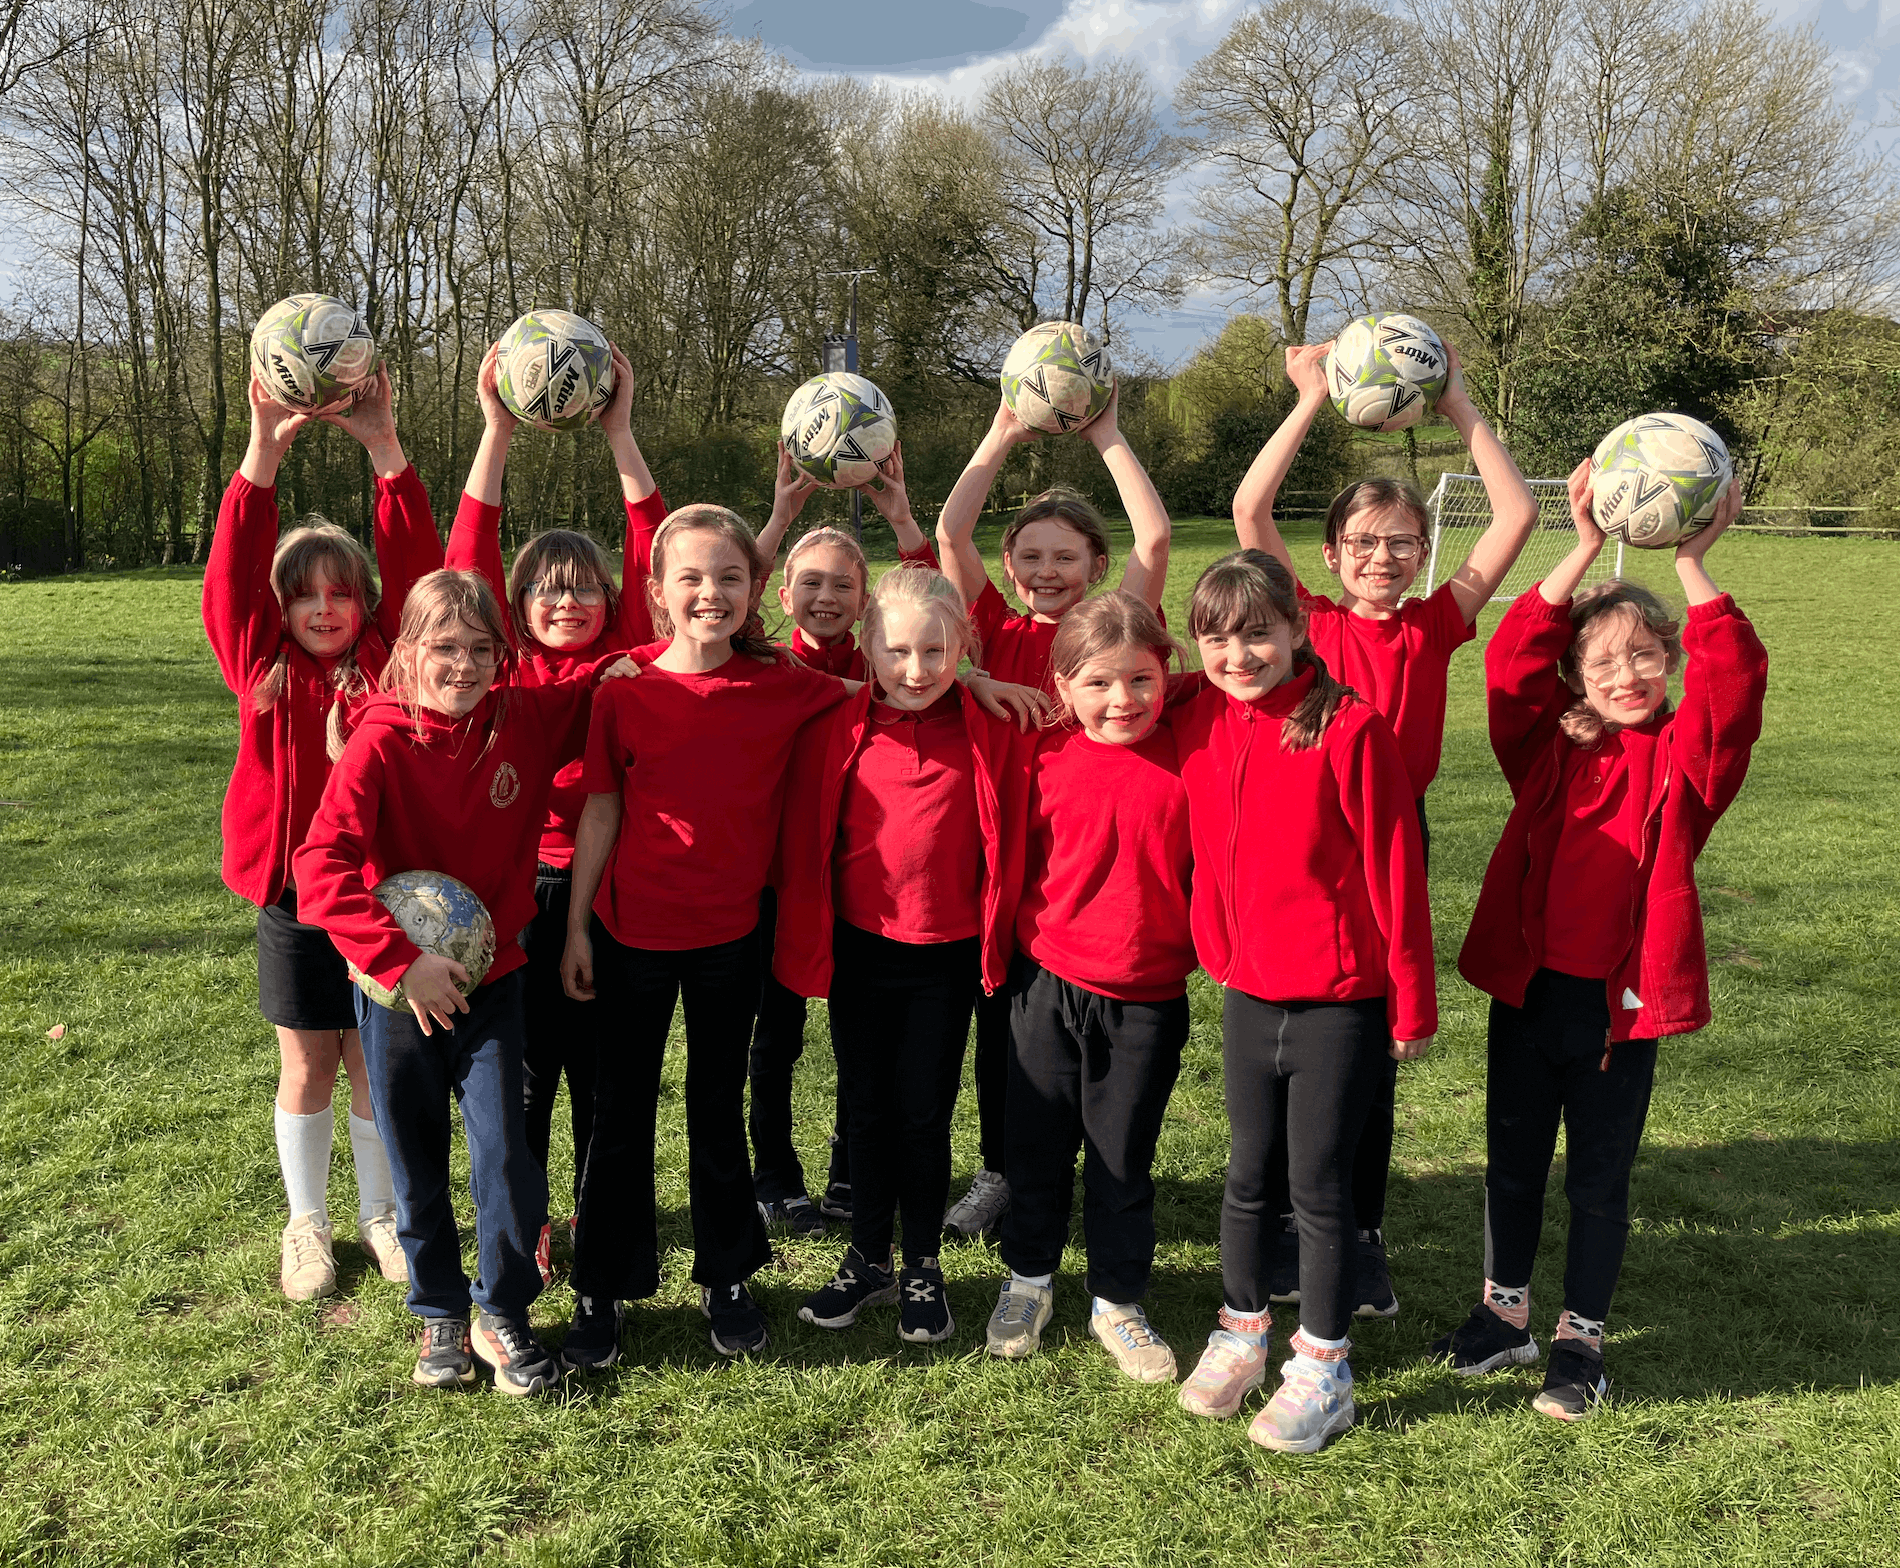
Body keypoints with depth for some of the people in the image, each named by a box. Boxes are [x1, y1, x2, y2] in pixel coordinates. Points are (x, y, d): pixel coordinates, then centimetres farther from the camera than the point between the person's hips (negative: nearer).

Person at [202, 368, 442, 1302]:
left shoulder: (386, 660, -1)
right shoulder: (263, 667, 0)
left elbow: (416, 567, -10)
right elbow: (232, 576, -11)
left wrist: (384, 451, -18)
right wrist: (264, 453, -20)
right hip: (294, 898, 0)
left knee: (377, 1063, 11)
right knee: (307, 1069, 12)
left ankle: (380, 1213, 29)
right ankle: (307, 1223, 29)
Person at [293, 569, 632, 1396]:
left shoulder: (527, 721, -5)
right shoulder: (380, 742, -15)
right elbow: (322, 866, -23)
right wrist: (400, 958, -27)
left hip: (491, 978, 2)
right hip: (399, 989, -1)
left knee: (505, 1151, -4)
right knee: (417, 1164, 11)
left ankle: (503, 1313, 18)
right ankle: (439, 1315, 30)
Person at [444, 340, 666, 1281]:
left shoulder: (624, 660, 1)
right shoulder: (505, 667, 1)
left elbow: (654, 558, -7)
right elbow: (471, 559, -9)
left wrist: (620, 433, -11)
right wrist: (497, 431, -14)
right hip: (519, 885, 0)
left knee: (600, 1061, 13)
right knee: (525, 1067, 10)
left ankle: (598, 1212, 32)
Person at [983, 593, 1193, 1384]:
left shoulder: (1188, 759, -7)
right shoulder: (1047, 759, -5)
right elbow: (1015, 855, 7)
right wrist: (1005, 951, 8)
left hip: (1147, 999, -1)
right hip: (1049, 984, 1)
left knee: (1123, 1158, 11)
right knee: (1037, 1142, 15)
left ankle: (1117, 1301, 29)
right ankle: (1028, 1278, 36)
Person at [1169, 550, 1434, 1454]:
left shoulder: (1349, 729, -16)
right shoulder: (1197, 726, -1)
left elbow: (1394, 871, -12)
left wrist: (1412, 1005, -9)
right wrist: (1219, 954, 10)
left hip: (1340, 1001, -4)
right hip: (1247, 992, 5)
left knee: (1319, 1183, 5)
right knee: (1247, 1174, 16)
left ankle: (1323, 1367, 22)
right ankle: (1242, 1332, 35)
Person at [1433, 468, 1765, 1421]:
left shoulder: (1686, 757, -3)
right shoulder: (1551, 747, 1)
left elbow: (1734, 681, -20)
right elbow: (1512, 661, -13)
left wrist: (1691, 565, -24)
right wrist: (1586, 550, -19)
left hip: (1622, 1001, -2)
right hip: (1525, 985, 2)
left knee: (1600, 1178, 11)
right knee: (1512, 1161, 15)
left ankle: (1582, 1338, 28)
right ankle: (1505, 1315, 34)